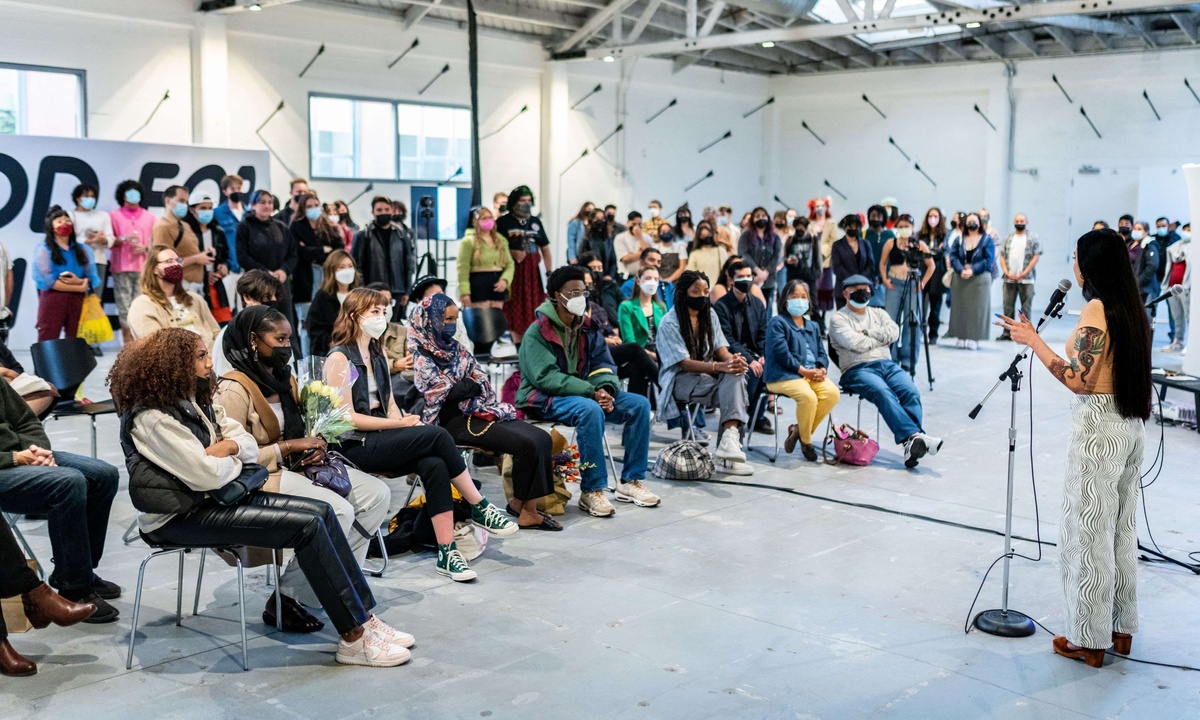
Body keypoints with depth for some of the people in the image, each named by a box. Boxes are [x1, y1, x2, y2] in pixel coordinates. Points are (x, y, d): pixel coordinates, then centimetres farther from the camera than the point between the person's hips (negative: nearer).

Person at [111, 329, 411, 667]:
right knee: (308, 525, -20)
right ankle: (354, 638, -15)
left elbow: (251, 445, 10)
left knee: (322, 511, -7)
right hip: (179, 518, -9)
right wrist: (233, 460, -2)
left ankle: (364, 617, -6)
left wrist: (228, 446, -13)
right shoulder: (152, 418, -17)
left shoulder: (196, 403, 12)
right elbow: (208, 474, -24)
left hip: (215, 497, 9)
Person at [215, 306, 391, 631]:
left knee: (377, 494, -6)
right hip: (261, 477, -9)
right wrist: (287, 447, -17)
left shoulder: (283, 379, 11)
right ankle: (287, 600, -14)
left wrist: (314, 447, -1)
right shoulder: (234, 390, -15)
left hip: (295, 467, 9)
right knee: (338, 510, -29)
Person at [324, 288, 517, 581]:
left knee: (434, 464, -24)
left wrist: (405, 423, -6)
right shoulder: (339, 359, -7)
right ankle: (480, 508, -11)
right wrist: (401, 424, -14)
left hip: (381, 437, 7)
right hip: (354, 447, -7)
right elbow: (347, 417, -13)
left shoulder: (377, 354, 18)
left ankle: (447, 552, -27)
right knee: (437, 435, -25)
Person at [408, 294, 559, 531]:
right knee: (527, 444, -22)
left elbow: (481, 382, 11)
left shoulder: (455, 349, 17)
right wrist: (470, 385, -1)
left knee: (542, 438, -12)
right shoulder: (420, 356, -6)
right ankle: (520, 505, -4)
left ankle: (529, 507, -11)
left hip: (477, 411, 8)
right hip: (455, 420, -8)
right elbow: (443, 392, -15)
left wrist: (467, 387, -8)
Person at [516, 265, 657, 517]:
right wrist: (591, 392, -28)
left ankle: (631, 481, -2)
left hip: (585, 393, 7)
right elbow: (546, 377, -22)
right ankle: (592, 491, -28)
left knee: (639, 404, -8)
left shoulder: (588, 328, 9)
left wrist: (605, 388, -19)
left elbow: (603, 365, 5)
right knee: (590, 410, -37)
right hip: (545, 398, -7)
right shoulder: (538, 332, -12)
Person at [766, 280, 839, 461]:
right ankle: (805, 441, -6)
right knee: (808, 397, -34)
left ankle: (798, 430, -6)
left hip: (812, 374, 7)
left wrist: (821, 369, -3)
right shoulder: (777, 323, 2)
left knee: (832, 392, -23)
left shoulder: (813, 326, 26)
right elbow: (782, 353, -11)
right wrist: (804, 371, -15)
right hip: (783, 375, -7)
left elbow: (822, 353, 20)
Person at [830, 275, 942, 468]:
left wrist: (866, 332, 0)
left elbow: (894, 332, 5)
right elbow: (856, 344, -8)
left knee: (911, 393, -25)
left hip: (888, 364, 5)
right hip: (858, 369, -5)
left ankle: (911, 444, -37)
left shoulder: (878, 313, 25)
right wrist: (881, 338, 5)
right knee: (885, 394, -34)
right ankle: (915, 436, -45)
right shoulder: (838, 319, 9)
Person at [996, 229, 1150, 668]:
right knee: (1122, 526, 16)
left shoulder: (1097, 309, -17)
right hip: (1132, 424, 9)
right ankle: (1122, 629, 27)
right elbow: (1126, 368, 13)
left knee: (1089, 530, 1)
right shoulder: (1132, 308, 9)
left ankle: (1089, 640, 10)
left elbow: (1079, 380, -21)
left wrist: (1033, 341, -16)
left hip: (1099, 428, -9)